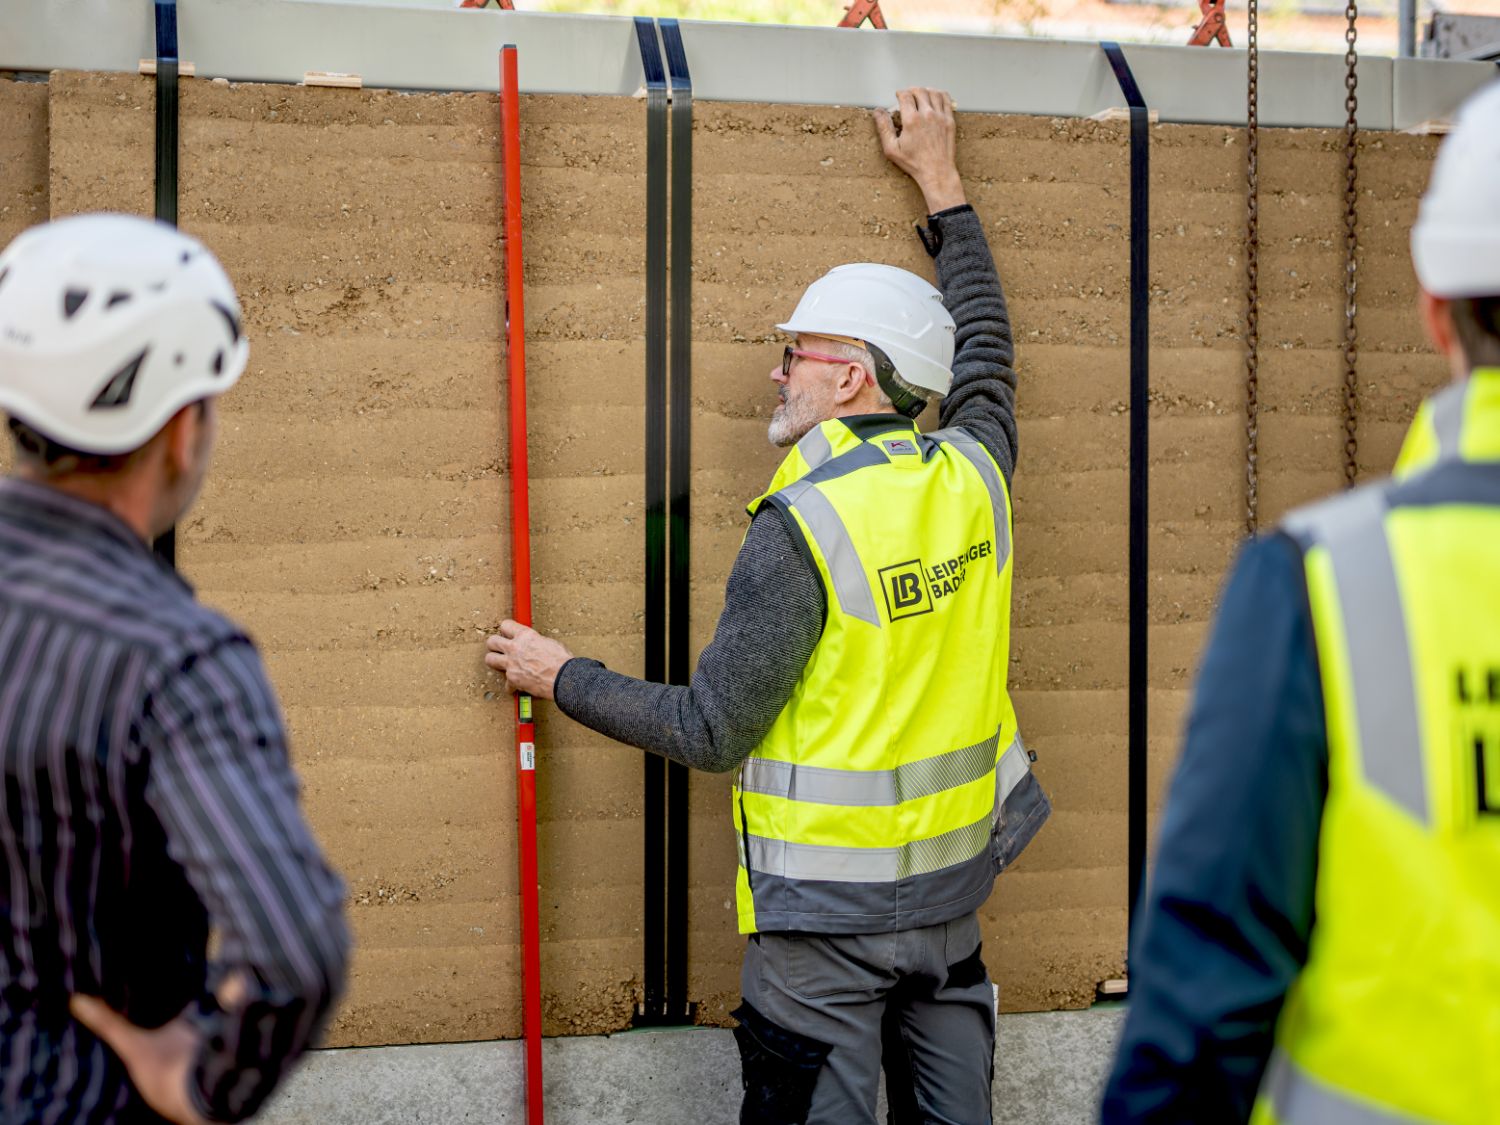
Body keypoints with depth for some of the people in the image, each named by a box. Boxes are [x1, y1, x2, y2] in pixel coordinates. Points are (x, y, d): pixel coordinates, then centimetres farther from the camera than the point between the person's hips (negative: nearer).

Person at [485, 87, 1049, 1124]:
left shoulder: (801, 529, -19)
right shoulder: (972, 474, -1)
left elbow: (711, 729, -15)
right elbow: (984, 341, 22)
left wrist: (561, 677, -2)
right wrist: (942, 183, 32)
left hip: (830, 899, -6)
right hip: (957, 876, 6)